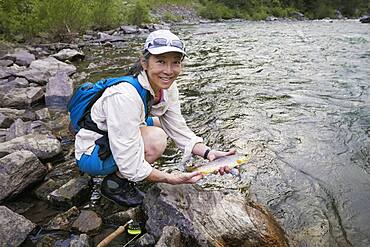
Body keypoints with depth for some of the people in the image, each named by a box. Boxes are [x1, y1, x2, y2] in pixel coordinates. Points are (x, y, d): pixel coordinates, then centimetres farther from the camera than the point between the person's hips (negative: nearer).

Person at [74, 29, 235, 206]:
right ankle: (114, 183, -4)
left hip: (120, 139, 8)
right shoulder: (125, 96, -35)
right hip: (91, 153, -8)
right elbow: (130, 165, -32)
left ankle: (121, 173, 10)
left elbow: (180, 130, -7)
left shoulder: (167, 88, -11)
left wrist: (208, 153, -21)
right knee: (156, 139, -27)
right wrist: (173, 179, -28)